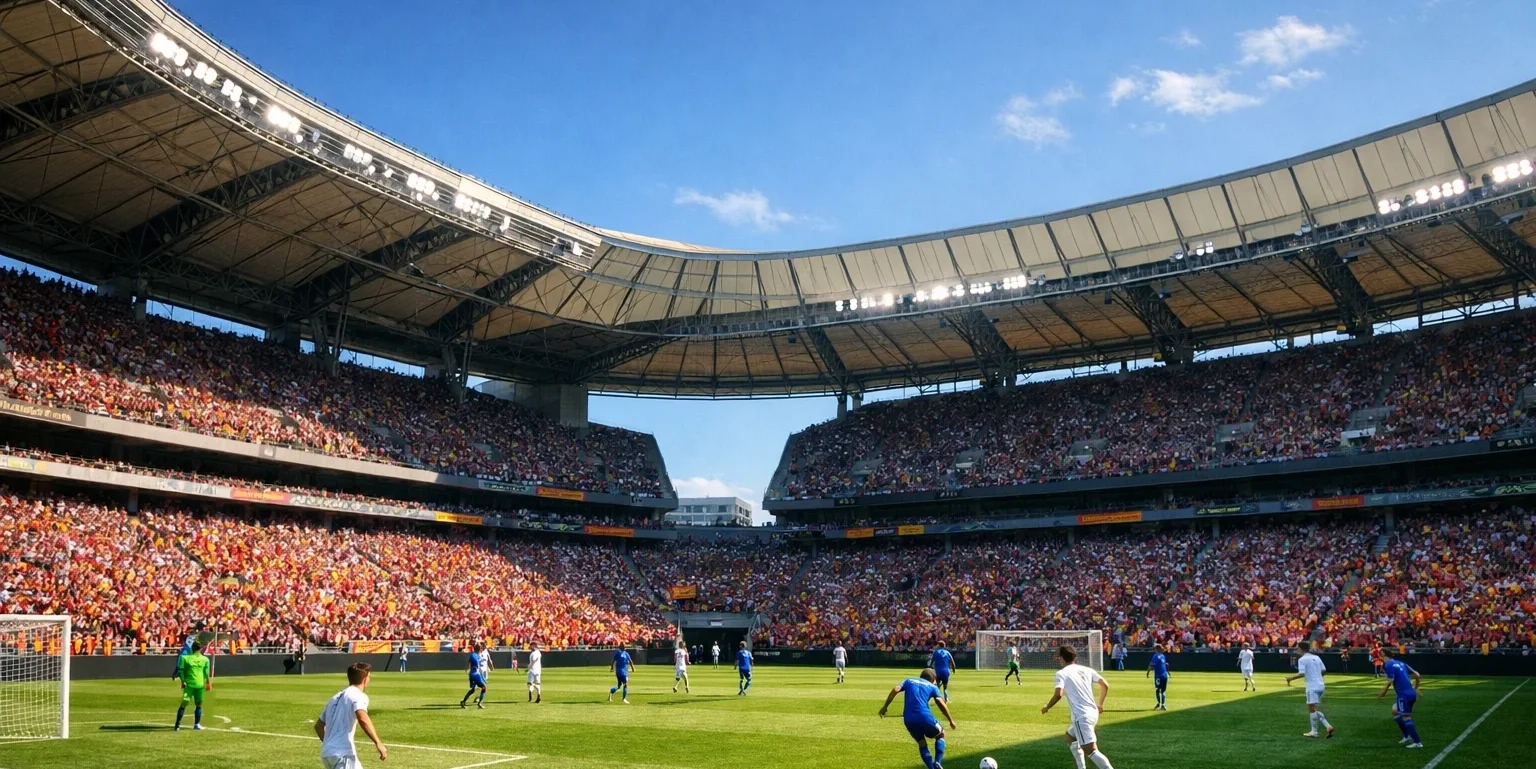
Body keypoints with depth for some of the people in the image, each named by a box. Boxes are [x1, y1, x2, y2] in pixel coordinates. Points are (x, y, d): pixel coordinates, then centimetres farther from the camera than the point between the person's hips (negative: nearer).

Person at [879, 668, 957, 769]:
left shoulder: (909, 681, 22)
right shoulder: (932, 687, 16)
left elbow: (895, 690, 4)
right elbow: (942, 704, 6)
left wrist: (885, 707, 5)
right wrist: (951, 720, 16)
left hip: (908, 719, 3)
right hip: (924, 717, -3)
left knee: (922, 743, 25)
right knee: (940, 735, 24)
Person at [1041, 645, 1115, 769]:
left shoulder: (1061, 673, -4)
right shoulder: (1086, 669, 14)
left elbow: (1058, 694, -17)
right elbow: (1105, 685, 11)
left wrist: (1047, 707, 0)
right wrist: (1100, 704, 24)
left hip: (1081, 717, -8)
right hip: (1093, 713, 8)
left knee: (1090, 750, -12)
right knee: (1070, 737, 29)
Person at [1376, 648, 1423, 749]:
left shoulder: (1388, 664, -7)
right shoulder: (1400, 663, 16)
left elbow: (1390, 681, -13)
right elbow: (1416, 674, 17)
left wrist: (1383, 693, -2)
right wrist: (1415, 688, 28)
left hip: (1404, 695, -9)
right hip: (1411, 693, 9)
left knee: (1406, 718, -2)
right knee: (1395, 711, 22)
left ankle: (1418, 742, -1)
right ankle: (1407, 736, 21)